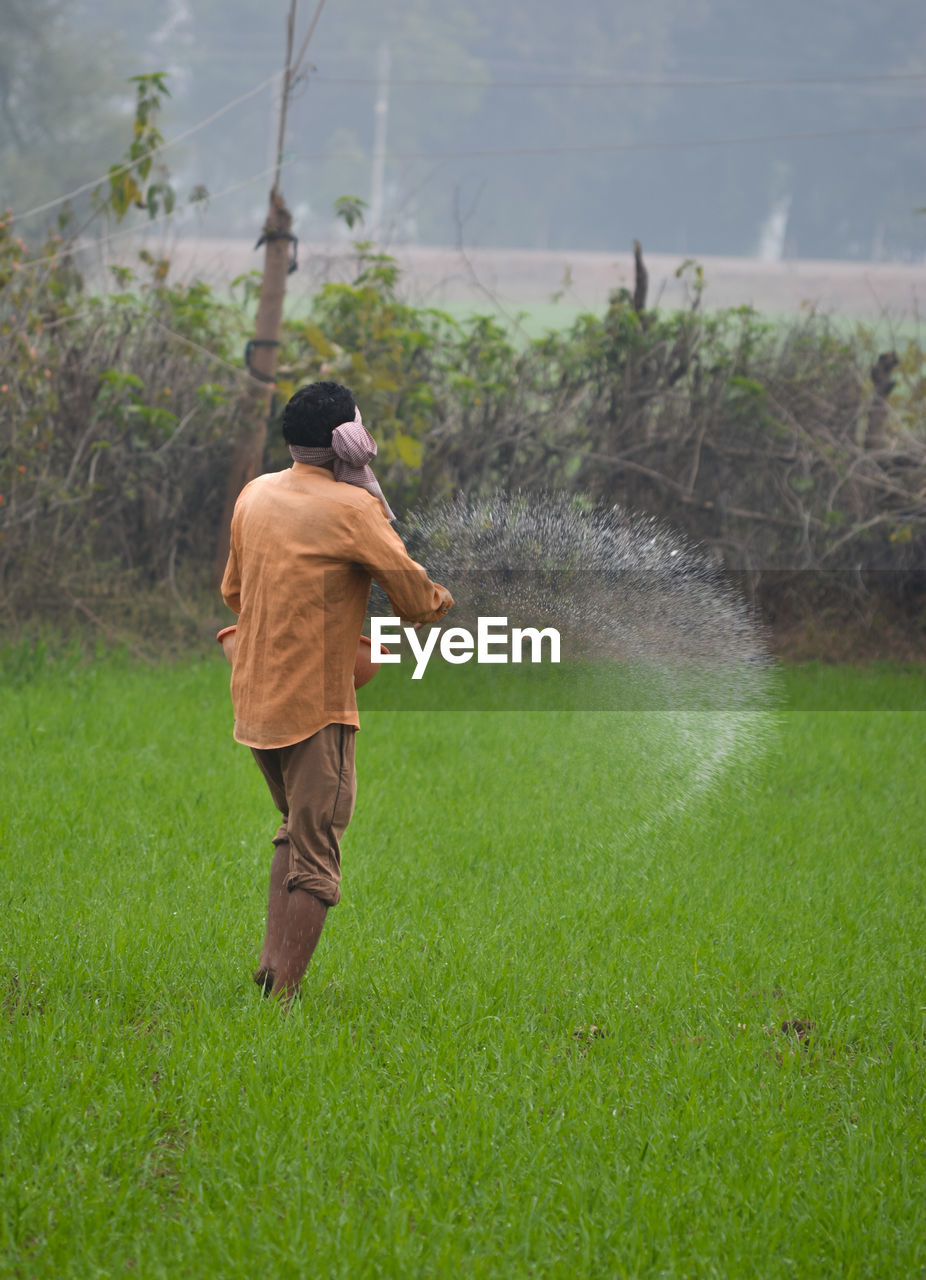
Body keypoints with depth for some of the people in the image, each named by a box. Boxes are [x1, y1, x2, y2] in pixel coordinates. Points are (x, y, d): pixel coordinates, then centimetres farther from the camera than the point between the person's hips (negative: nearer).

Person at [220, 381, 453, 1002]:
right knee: (315, 857, -3)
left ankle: (271, 967, 15)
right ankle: (282, 994, -8)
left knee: (297, 830, 24)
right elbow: (417, 598, -10)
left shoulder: (255, 495, 9)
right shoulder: (351, 507, -12)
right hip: (316, 705, -7)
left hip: (253, 697, 7)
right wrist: (440, 598, 12)